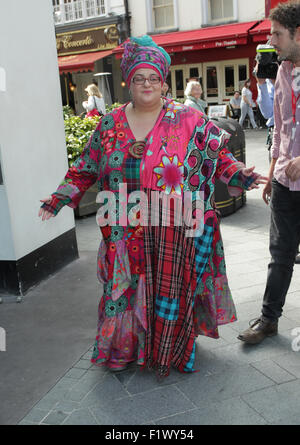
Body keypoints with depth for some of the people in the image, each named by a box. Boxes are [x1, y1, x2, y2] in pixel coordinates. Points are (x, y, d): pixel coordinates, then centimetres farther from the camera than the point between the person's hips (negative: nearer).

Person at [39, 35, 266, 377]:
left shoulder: (188, 120, -1)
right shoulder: (110, 124, 7)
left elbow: (218, 156, 3)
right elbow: (87, 167, 12)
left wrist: (241, 176, -12)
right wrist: (60, 198, 7)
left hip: (177, 231, -2)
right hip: (127, 231, 2)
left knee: (174, 290, 8)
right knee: (128, 289, 11)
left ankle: (174, 350, 30)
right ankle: (126, 348, 32)